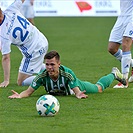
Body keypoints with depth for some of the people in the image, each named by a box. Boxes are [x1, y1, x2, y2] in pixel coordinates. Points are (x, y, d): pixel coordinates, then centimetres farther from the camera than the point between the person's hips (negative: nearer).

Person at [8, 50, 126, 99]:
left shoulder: (67, 73, -46)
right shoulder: (42, 76, -41)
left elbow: (77, 91, -43)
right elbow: (29, 91, -38)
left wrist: (79, 95, -68)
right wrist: (19, 96, -60)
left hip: (76, 85, -2)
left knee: (98, 88, 25)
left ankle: (114, 74, 55)